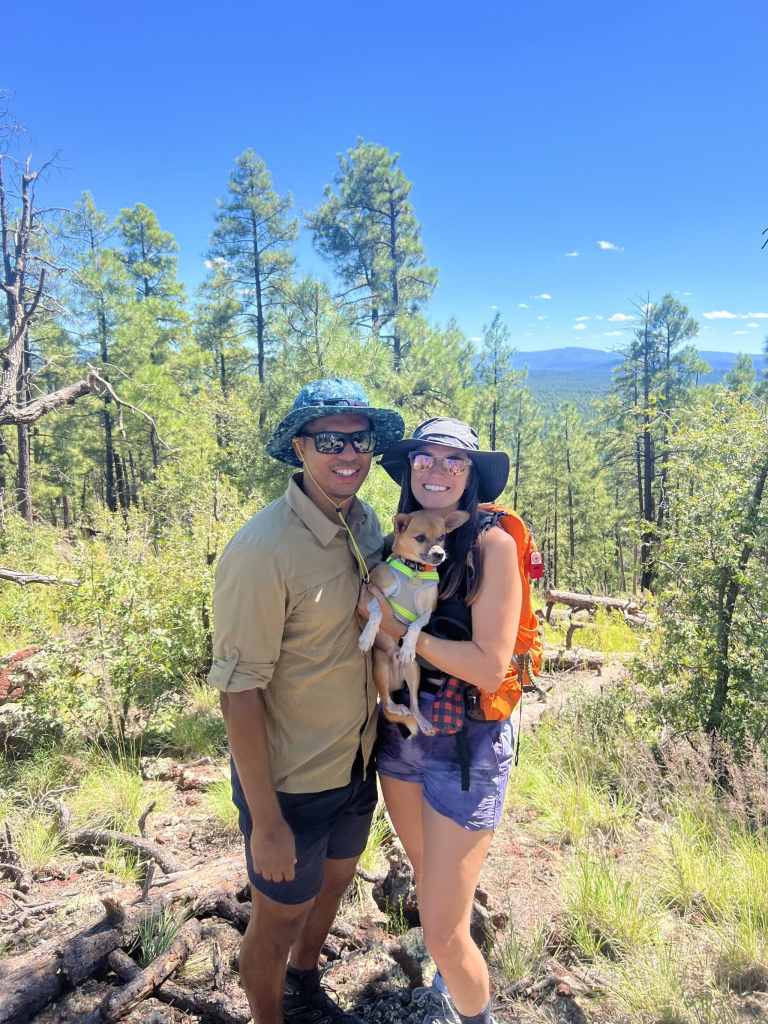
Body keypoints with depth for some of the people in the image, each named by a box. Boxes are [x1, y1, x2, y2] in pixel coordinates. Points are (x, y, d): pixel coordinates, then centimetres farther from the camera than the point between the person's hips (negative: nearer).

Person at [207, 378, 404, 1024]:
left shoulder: (366, 523, -5)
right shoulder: (262, 550, -27)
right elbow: (239, 692, -23)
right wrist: (265, 821, -19)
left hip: (357, 764, 7)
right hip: (291, 779, -7)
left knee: (334, 882, 28)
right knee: (280, 916, 17)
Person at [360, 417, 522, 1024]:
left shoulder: (491, 545, -18)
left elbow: (490, 667, -22)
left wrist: (398, 626, -20)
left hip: (465, 746, -6)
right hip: (399, 733, 6)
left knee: (444, 933, 0)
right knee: (426, 877, 27)